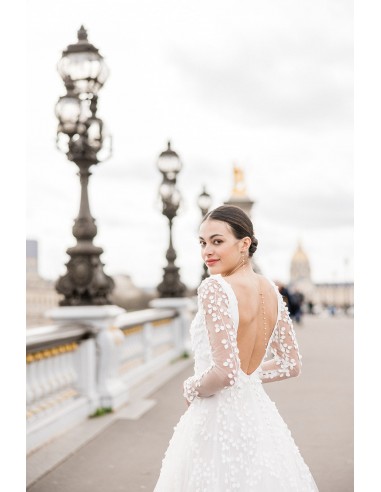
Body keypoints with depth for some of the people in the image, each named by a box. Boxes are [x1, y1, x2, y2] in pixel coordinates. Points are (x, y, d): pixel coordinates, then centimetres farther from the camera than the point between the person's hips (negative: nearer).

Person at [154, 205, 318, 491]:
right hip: (258, 412, 7)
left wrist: (192, 389, -7)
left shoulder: (214, 288, -19)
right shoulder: (271, 290, 4)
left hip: (219, 419, -7)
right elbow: (291, 365, 11)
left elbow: (225, 372, -26)